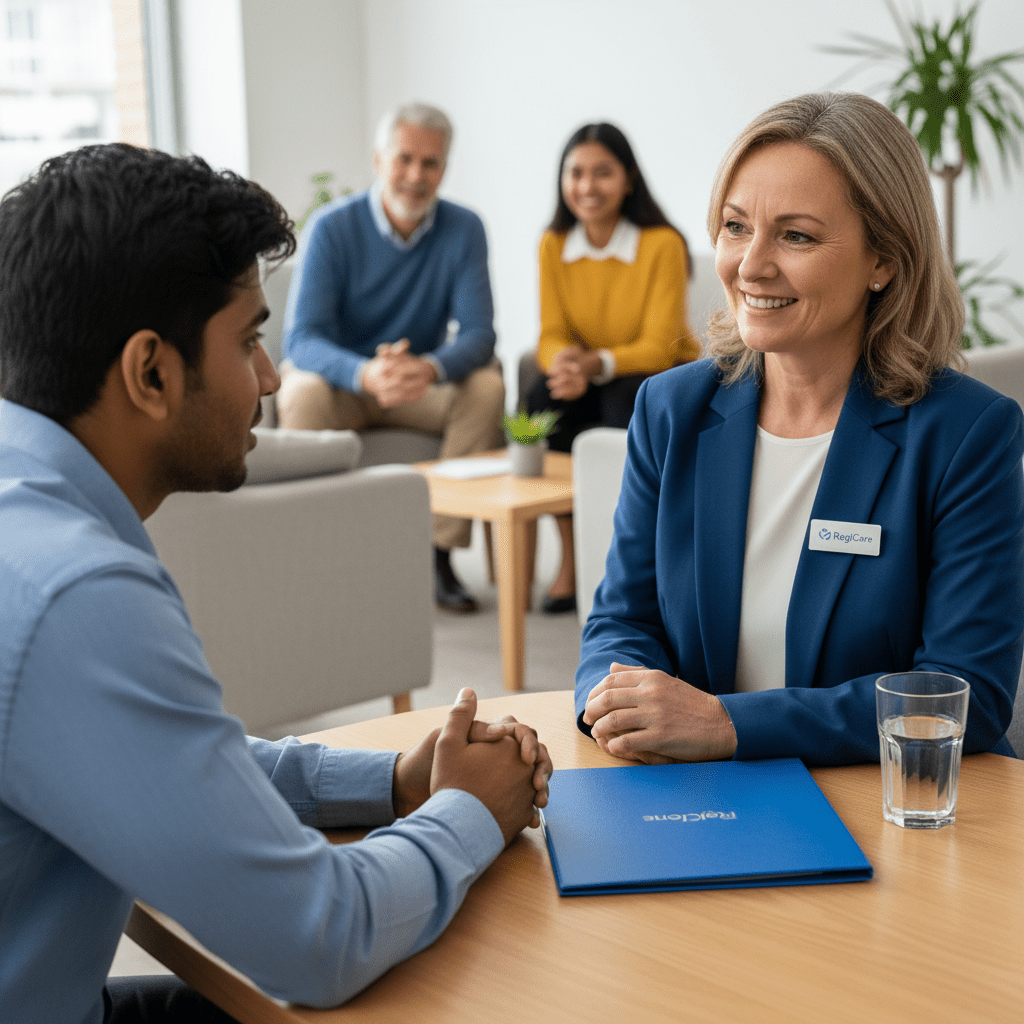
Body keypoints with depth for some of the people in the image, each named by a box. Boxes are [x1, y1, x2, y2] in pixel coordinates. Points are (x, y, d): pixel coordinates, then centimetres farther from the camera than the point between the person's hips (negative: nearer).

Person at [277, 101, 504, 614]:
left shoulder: (463, 229, -8)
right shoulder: (332, 227, -15)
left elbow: (478, 334, -15)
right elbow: (301, 339, -23)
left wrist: (431, 368, -40)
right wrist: (366, 374, -45)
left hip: (423, 381, 2)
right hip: (340, 376, -2)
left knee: (486, 386, -25)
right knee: (302, 393, -34)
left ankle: (438, 548, -17)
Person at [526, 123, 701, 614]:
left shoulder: (662, 244, -17)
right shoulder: (554, 246, -3)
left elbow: (660, 348, -19)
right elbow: (552, 334, -4)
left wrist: (596, 363, -37)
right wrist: (564, 361, -30)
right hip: (596, 384, 3)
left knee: (625, 402, -35)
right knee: (543, 399, -28)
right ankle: (571, 554, -20)